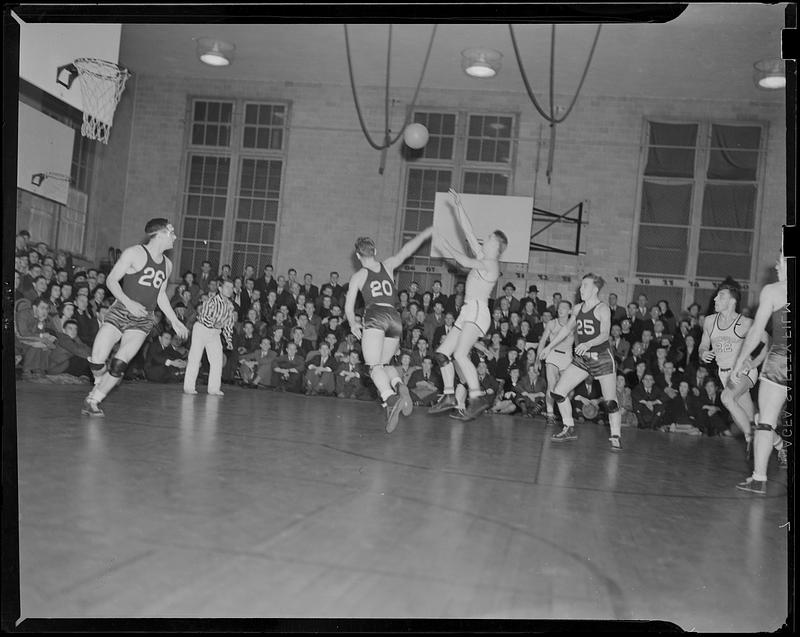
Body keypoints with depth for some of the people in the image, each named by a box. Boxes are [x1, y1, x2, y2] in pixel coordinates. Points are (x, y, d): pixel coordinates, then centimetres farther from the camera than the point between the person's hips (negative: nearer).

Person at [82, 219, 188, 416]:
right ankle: (102, 384, 21)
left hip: (143, 320, 4)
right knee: (97, 361, -13)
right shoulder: (134, 253, -6)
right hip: (120, 312, -4)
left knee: (120, 364, -14)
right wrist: (128, 302, -22)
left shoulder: (167, 265, 13)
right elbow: (111, 280, -7)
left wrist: (175, 321, 19)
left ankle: (93, 400, 1)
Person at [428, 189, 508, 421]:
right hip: (468, 312, 10)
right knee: (442, 353, 6)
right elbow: (468, 232, 21)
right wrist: (459, 207, 23)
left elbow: (465, 262, -8)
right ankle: (449, 397, 7)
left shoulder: (491, 263, -5)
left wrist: (446, 247, 4)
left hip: (477, 311, -10)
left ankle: (478, 397, -29)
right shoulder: (483, 259, 19)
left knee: (460, 354, -25)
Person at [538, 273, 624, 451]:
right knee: (558, 392, -1)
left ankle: (615, 437, 6)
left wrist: (588, 344, -40)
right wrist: (550, 346, 23)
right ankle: (569, 429, 12)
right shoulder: (577, 309, 8)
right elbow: (567, 328, 23)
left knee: (610, 401, -11)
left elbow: (605, 334, -23)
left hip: (602, 357, -6)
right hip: (582, 358, 6)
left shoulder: (602, 309, -12)